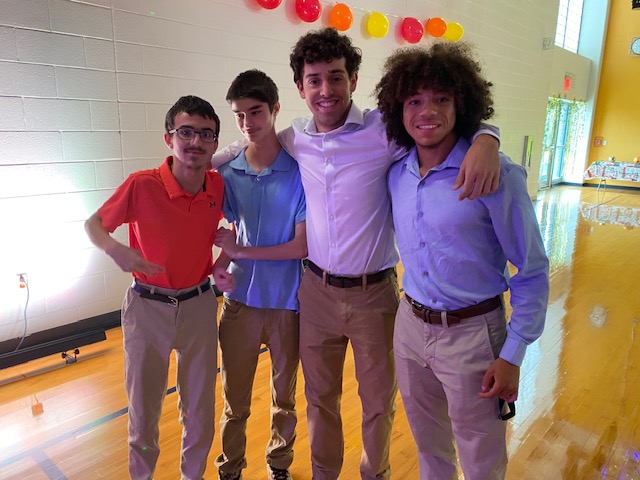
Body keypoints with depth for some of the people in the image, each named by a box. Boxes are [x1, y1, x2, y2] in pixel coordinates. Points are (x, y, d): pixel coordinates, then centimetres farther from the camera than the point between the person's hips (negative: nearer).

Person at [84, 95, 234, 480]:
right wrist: (116, 249, -25)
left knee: (201, 408, 15)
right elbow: (93, 224, -4)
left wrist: (221, 263, -4)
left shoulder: (218, 185, -7)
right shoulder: (142, 186, -19)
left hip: (200, 304, 3)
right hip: (148, 307, -2)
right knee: (144, 408, 14)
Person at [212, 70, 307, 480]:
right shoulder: (228, 174, 0)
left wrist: (242, 251, -13)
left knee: (285, 396, 17)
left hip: (288, 303, -2)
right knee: (235, 399, 14)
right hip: (240, 300, 2)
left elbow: (303, 245, -12)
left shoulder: (300, 171, -10)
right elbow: (220, 237, 9)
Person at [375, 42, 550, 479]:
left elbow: (532, 272, -11)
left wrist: (512, 355, -12)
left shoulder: (497, 174, -17)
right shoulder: (397, 173, -2)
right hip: (410, 325, 5)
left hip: (472, 333, -4)